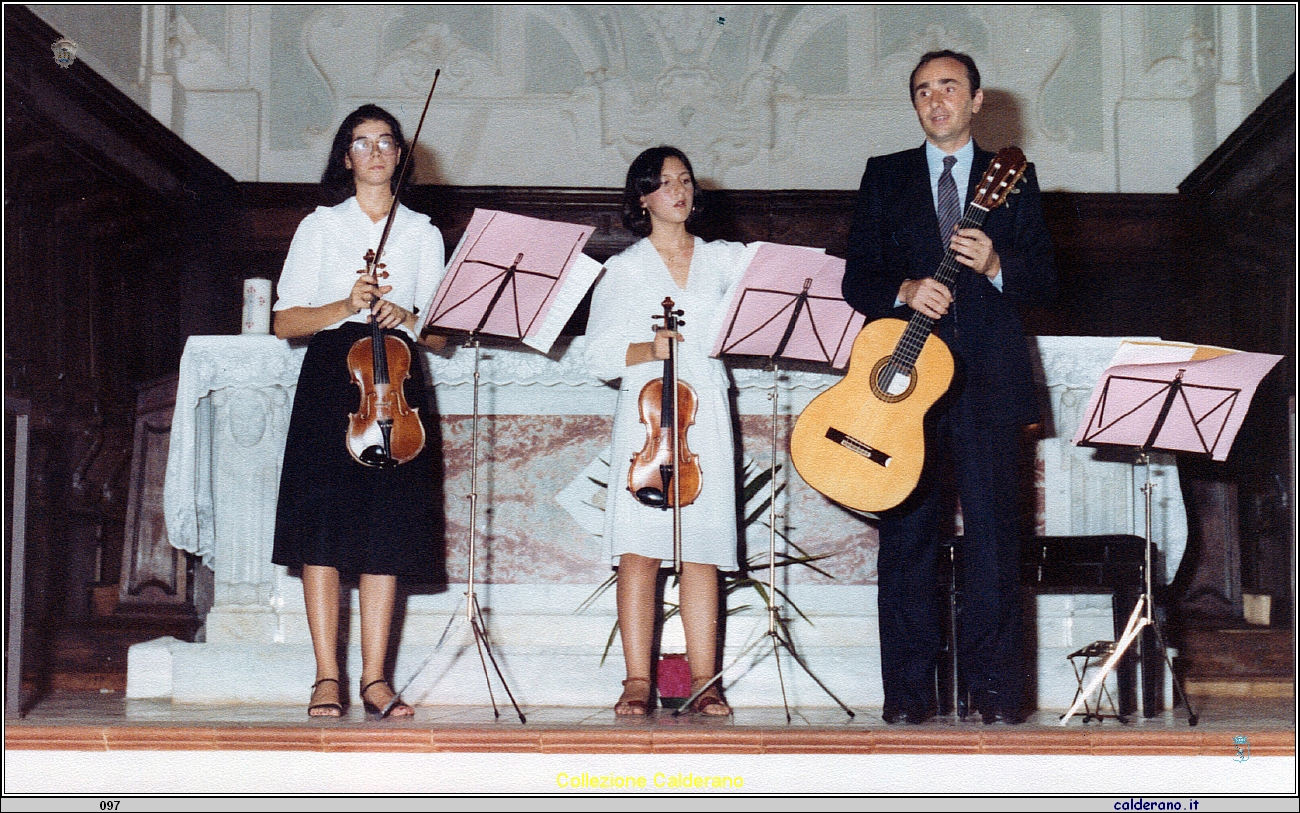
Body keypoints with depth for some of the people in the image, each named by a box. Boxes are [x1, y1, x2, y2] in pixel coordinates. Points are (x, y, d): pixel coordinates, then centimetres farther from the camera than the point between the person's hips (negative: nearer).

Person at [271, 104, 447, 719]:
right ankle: (327, 677, -4)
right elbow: (286, 321, 5)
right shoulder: (320, 226, 11)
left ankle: (375, 677, 1)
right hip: (330, 377, -1)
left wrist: (407, 317, -9)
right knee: (324, 526, -8)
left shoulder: (423, 233, 16)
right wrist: (346, 306, -11)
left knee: (387, 530, -3)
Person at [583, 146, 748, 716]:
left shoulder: (724, 260, 15)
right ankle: (637, 681, -7)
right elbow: (600, 357, 2)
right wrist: (650, 349, -14)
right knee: (640, 549, -9)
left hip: (706, 413, 2)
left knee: (702, 551, -2)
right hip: (644, 413, -1)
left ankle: (704, 680, 1)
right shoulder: (623, 268, 10)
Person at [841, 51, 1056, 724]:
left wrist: (994, 265, -11)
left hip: (988, 379, 0)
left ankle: (995, 690, 1)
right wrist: (904, 291, -11)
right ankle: (909, 691, 3)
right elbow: (856, 278, 9)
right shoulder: (884, 176, 15)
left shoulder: (1013, 177, 14)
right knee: (906, 535, -1)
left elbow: (1045, 281, 9)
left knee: (992, 532, -4)